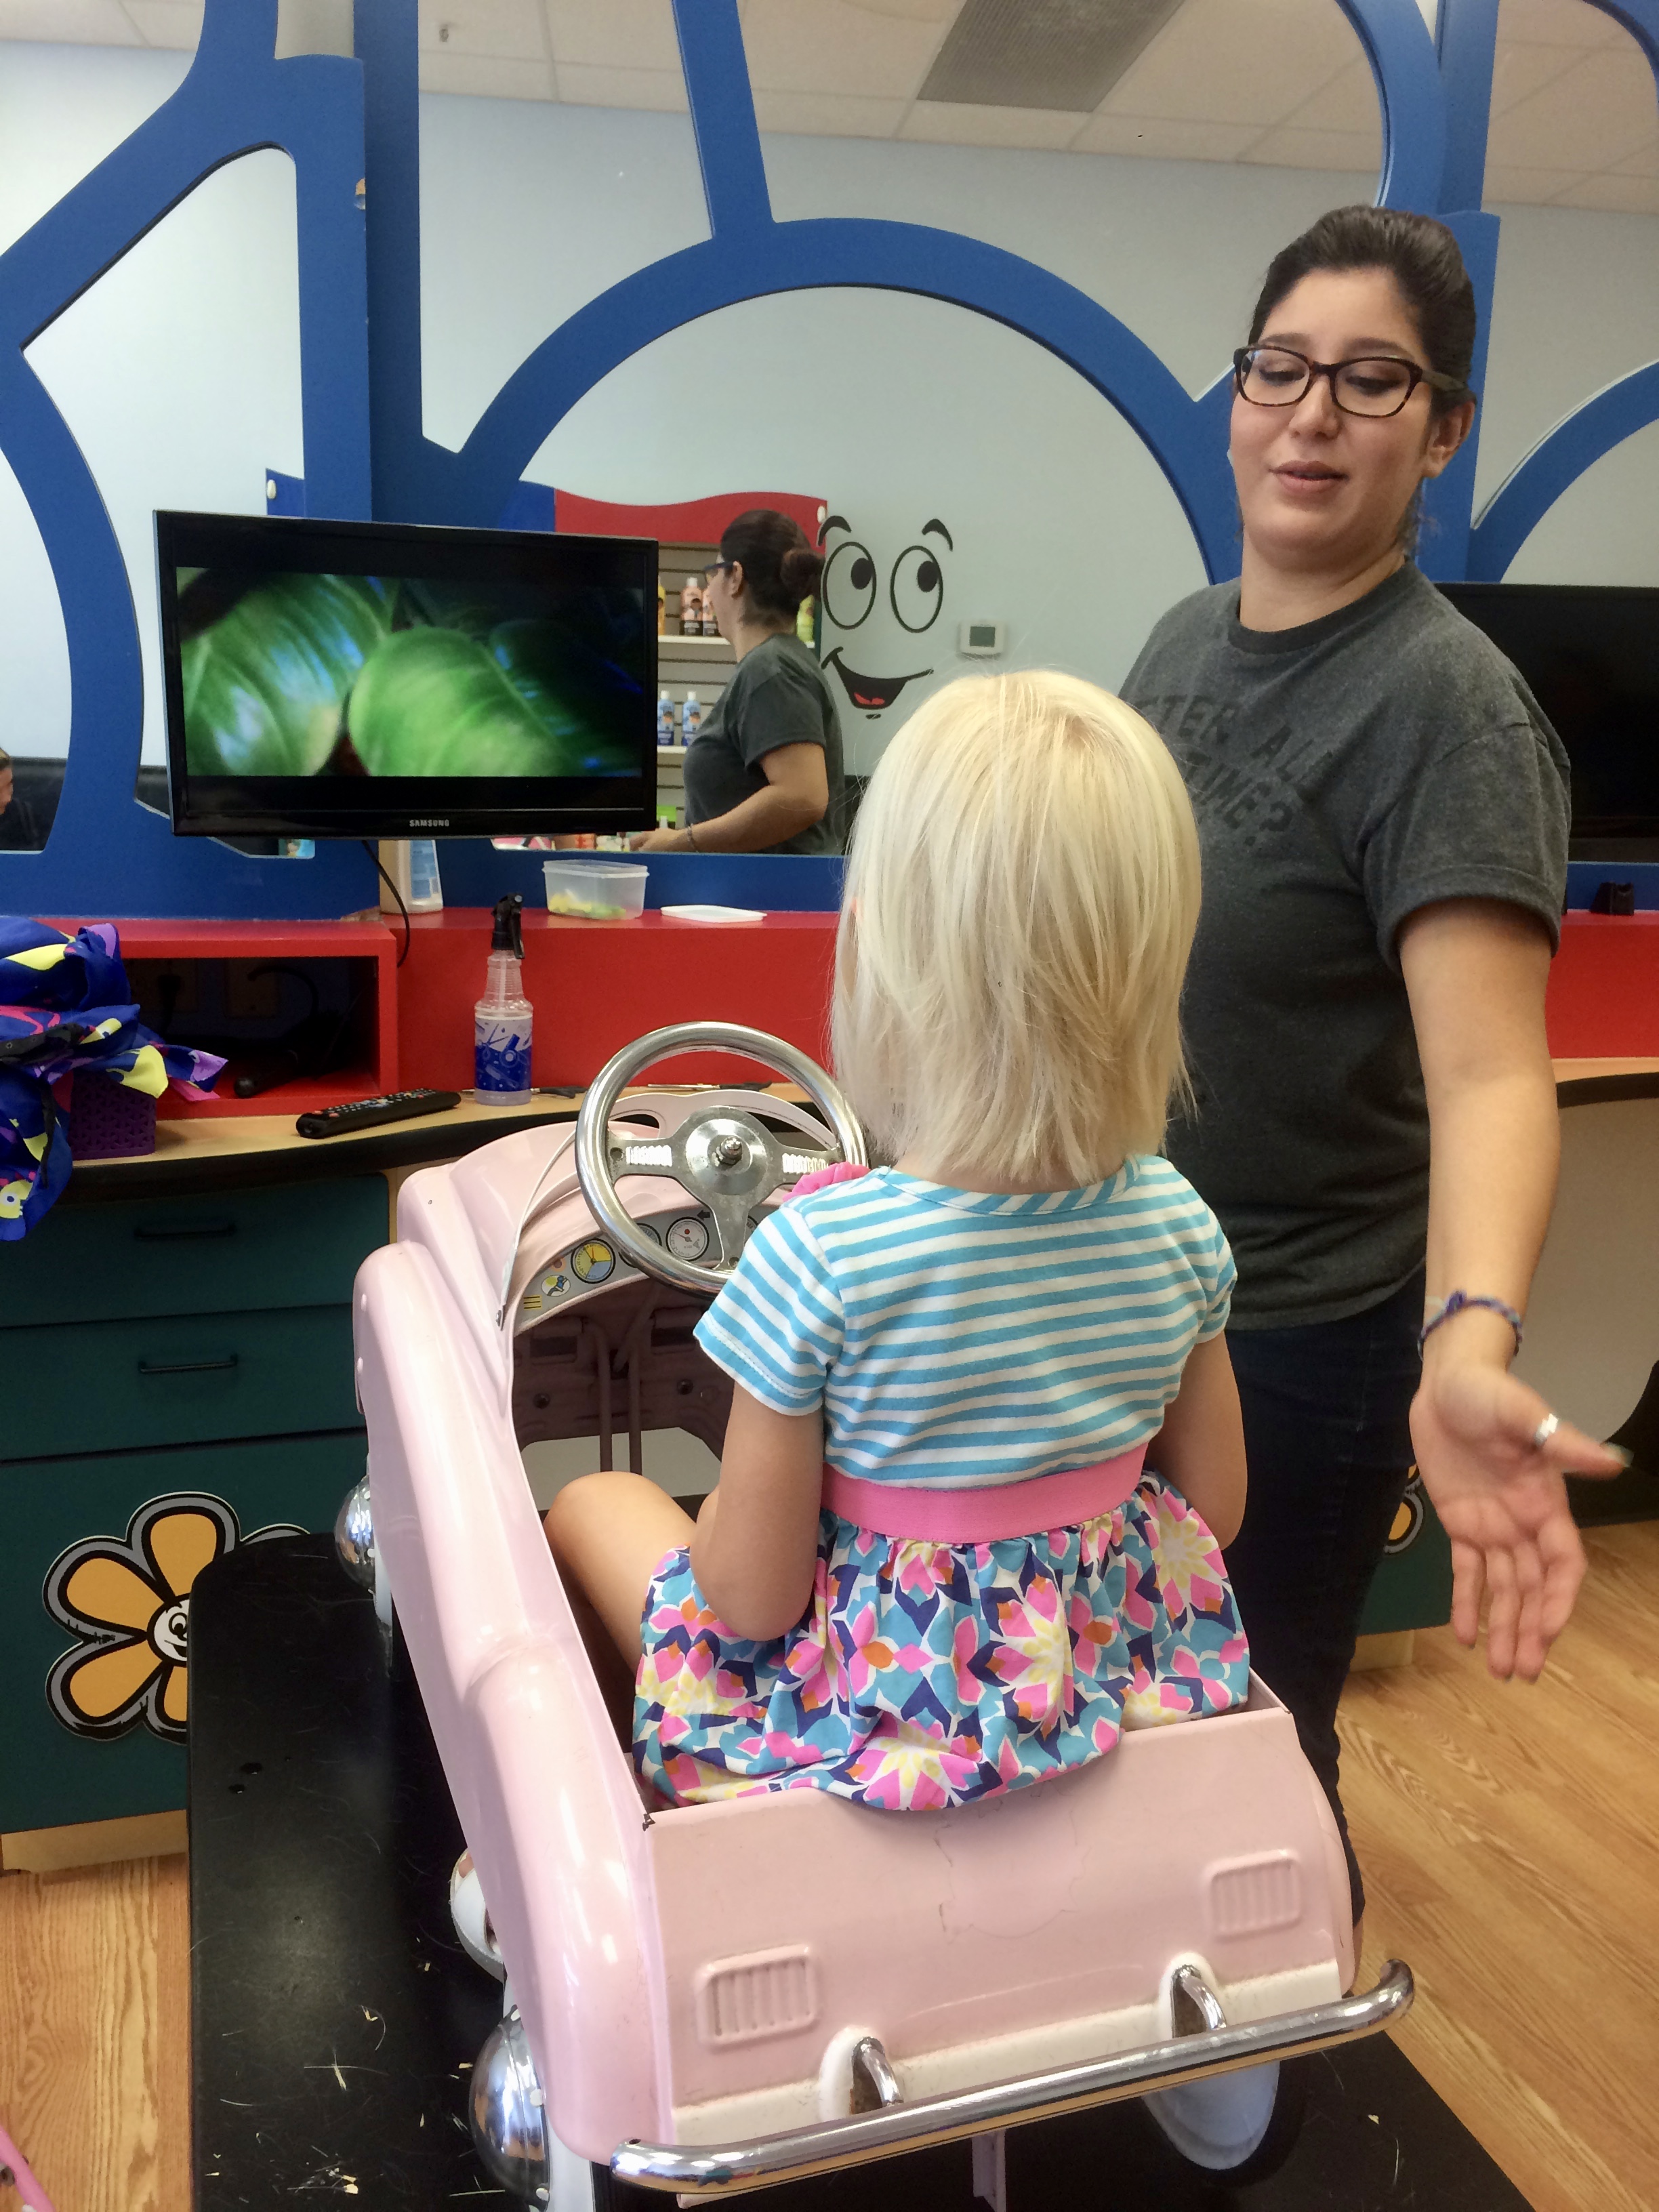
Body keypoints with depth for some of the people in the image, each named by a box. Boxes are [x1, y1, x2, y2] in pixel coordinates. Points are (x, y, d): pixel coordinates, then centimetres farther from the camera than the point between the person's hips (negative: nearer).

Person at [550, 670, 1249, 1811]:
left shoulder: (815, 1257, -29)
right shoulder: (1177, 1223, -15)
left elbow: (751, 1598, -20)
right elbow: (1212, 1511, -1)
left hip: (875, 1712, -4)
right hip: (1123, 1676, 5)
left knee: (594, 1504, 19)